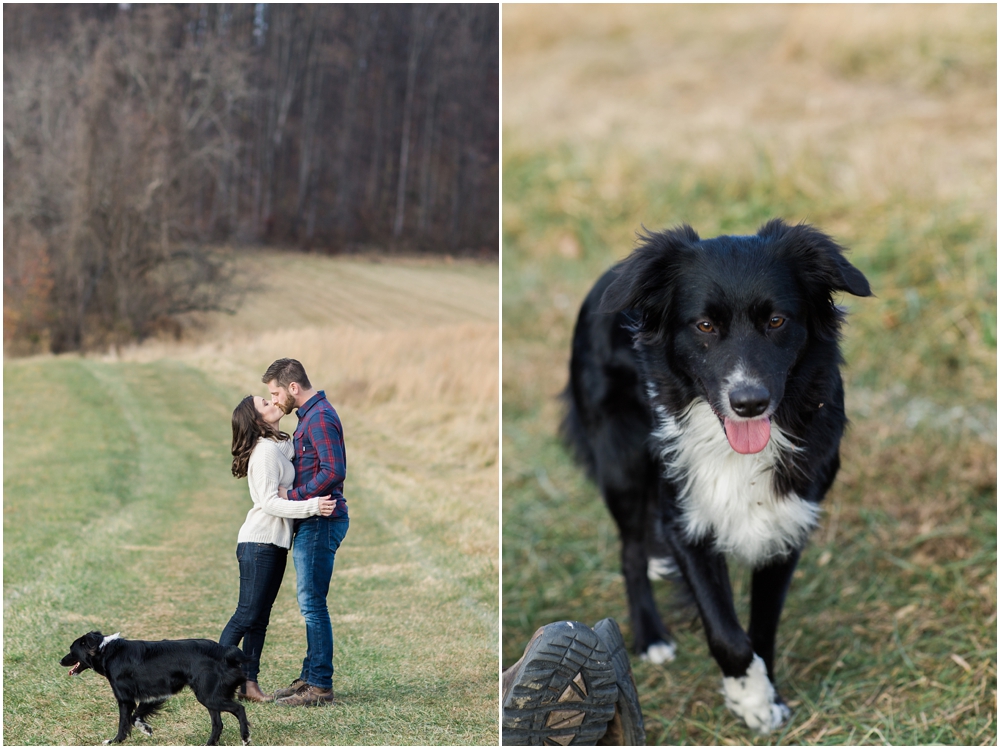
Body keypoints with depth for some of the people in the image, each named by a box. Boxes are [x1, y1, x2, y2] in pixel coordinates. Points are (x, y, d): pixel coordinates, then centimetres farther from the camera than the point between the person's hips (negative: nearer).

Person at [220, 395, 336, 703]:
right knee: (247, 614, -8)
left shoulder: (281, 446, 14)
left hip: (274, 543, 9)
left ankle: (249, 683, 10)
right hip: (259, 542, -9)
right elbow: (269, 502, -20)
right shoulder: (266, 450, -15)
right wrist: (312, 506, -26)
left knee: (260, 617, 8)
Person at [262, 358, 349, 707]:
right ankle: (309, 677, 22)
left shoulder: (320, 417, -15)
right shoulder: (309, 416, 18)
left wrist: (293, 497, -19)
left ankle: (320, 686, -5)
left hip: (320, 522, -11)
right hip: (311, 523, 11)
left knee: (313, 604, -8)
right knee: (310, 604, 15)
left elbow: (333, 471, -25)